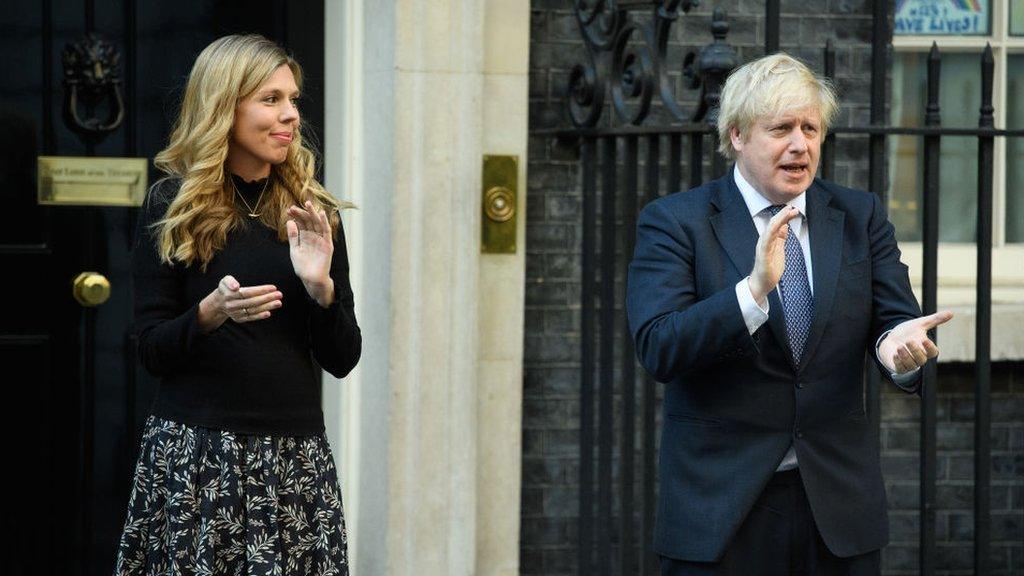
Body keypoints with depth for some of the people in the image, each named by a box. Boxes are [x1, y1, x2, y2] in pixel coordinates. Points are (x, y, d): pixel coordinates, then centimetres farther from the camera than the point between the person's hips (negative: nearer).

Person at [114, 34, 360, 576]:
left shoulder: (314, 214, 10)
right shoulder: (171, 206, 2)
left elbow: (342, 360, 9)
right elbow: (152, 350, 0)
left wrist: (321, 287, -8)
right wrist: (211, 313, -19)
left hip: (296, 456, 3)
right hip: (194, 448, -2)